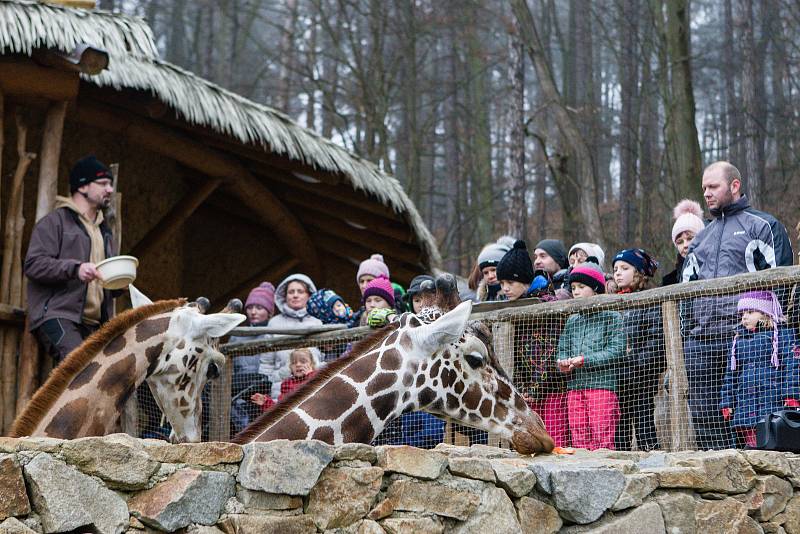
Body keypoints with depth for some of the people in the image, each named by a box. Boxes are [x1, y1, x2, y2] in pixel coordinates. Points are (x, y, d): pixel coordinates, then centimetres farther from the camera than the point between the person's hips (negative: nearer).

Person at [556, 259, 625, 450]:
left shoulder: (611, 317, 1)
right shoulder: (572, 321, 18)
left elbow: (616, 350, -9)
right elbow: (562, 350, 16)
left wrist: (583, 360, -12)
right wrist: (564, 363, -8)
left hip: (602, 386, -5)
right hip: (574, 387, 5)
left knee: (602, 442, -10)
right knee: (579, 442, 2)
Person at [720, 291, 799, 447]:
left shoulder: (783, 334, 3)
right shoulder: (739, 339, 20)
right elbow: (731, 373, 23)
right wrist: (726, 402, 16)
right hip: (745, 403, 5)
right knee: (752, 446, 0)